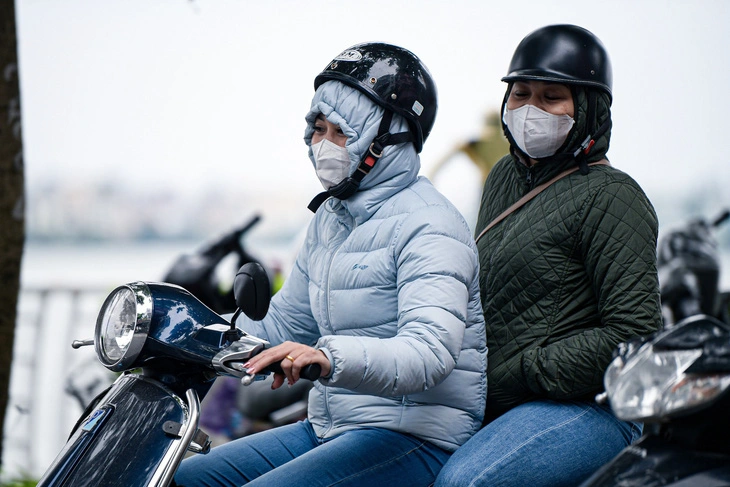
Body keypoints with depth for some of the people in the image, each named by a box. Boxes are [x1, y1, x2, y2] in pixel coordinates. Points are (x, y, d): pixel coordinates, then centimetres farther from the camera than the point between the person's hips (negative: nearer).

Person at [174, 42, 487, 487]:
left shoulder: (428, 228, -14)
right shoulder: (331, 217, 15)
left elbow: (430, 353, -29)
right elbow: (284, 323, 23)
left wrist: (331, 358, -45)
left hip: (415, 437, -9)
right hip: (330, 428, 9)